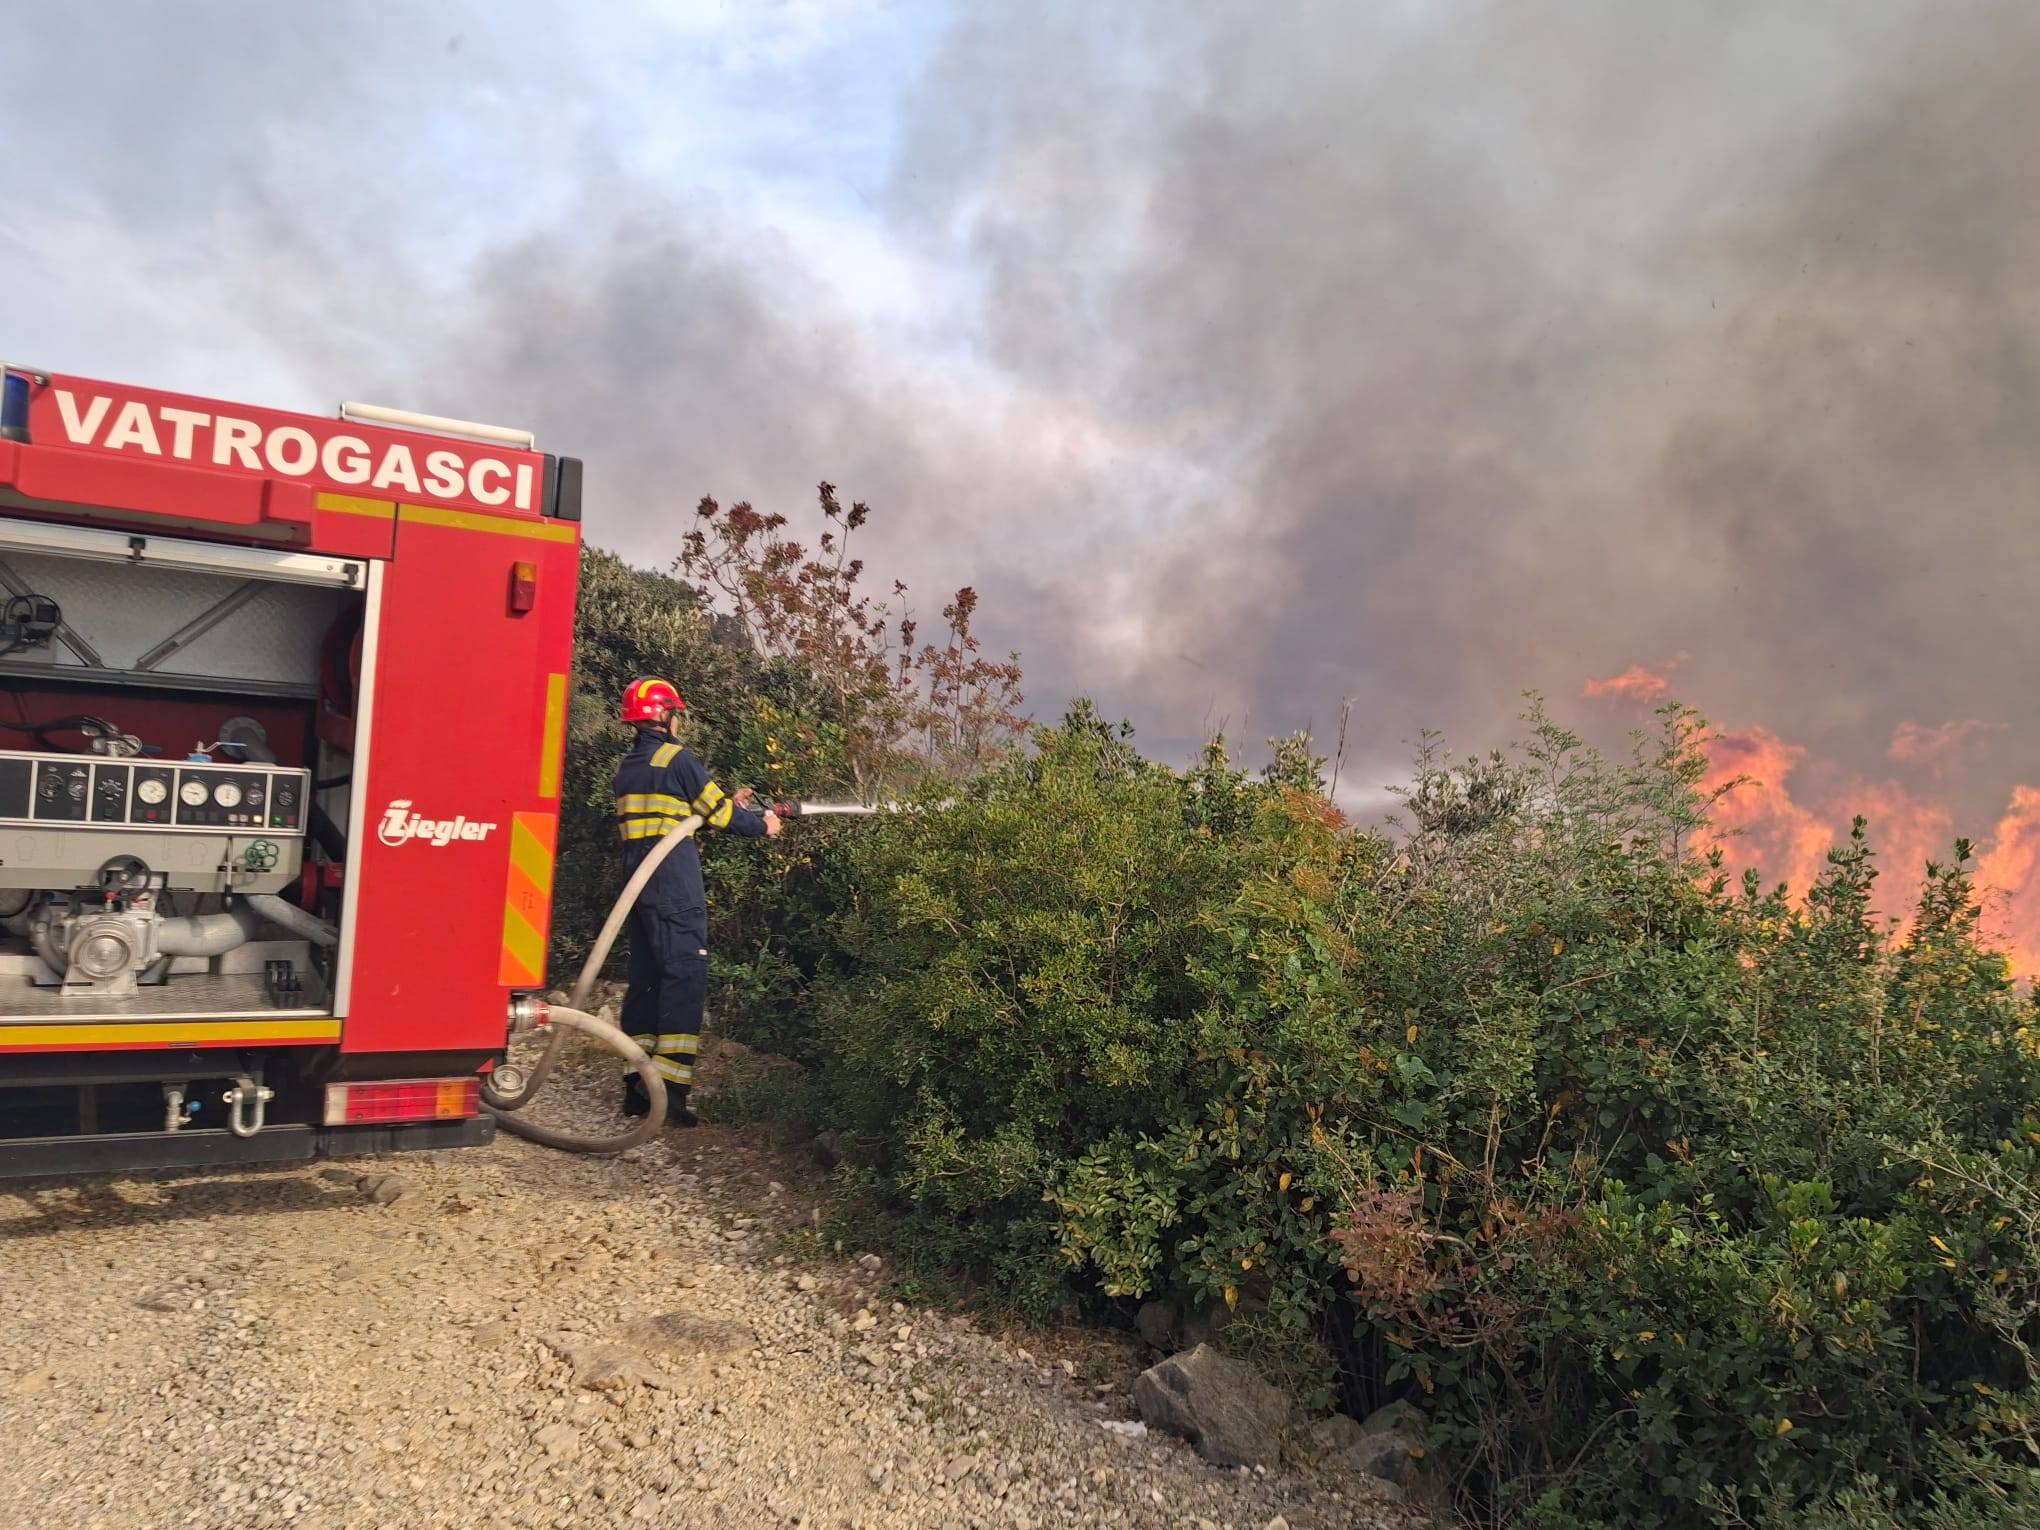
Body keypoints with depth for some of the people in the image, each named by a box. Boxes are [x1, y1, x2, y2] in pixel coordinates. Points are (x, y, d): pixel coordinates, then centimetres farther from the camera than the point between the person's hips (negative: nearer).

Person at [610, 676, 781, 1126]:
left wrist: (727, 805, 26)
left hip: (638, 883, 8)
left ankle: (637, 1085, 13)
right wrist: (762, 825, 14)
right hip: (675, 885, -8)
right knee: (685, 976, -9)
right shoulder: (677, 759, -7)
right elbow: (719, 813, -3)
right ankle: (669, 1085, -16)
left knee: (646, 977, 10)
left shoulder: (628, 768, 17)